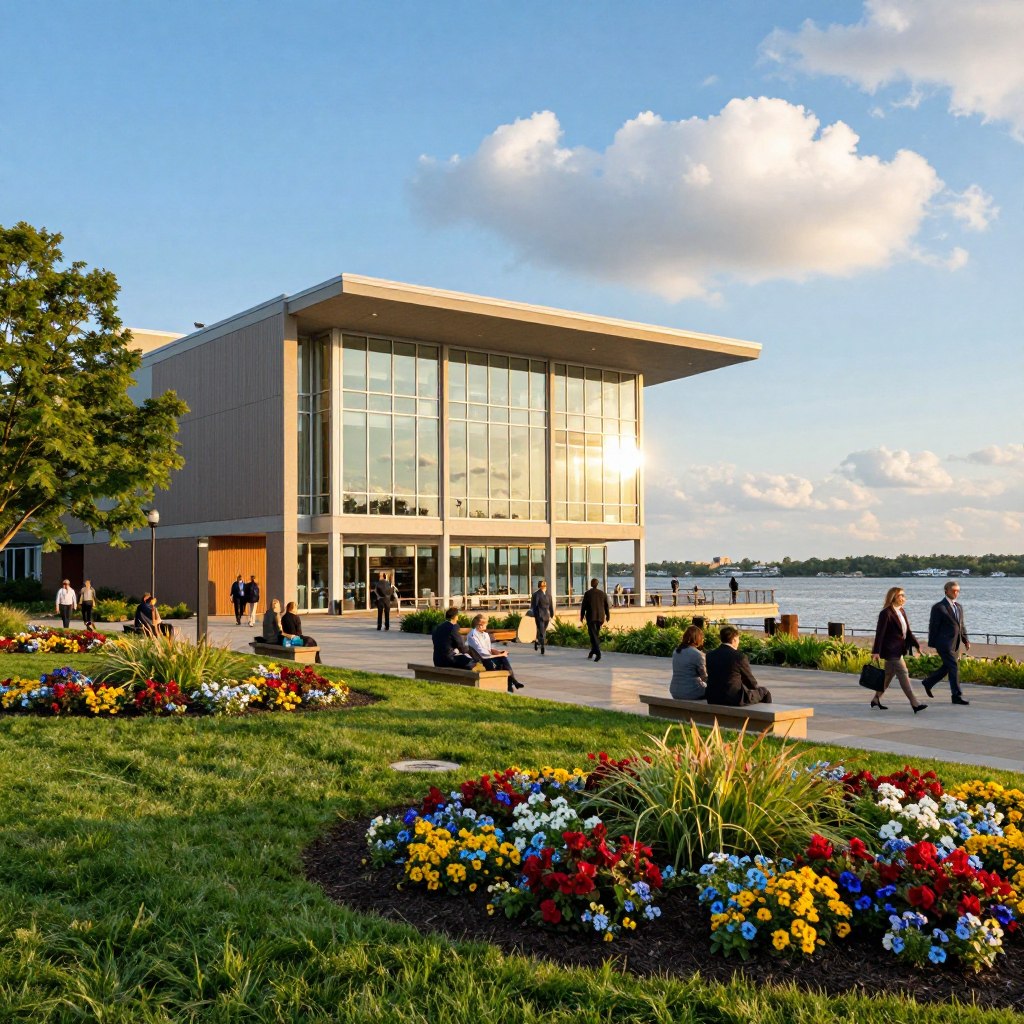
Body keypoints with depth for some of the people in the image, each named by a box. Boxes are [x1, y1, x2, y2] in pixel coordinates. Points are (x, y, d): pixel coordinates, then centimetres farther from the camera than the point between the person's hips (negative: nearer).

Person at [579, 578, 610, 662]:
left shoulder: (587, 593, -5)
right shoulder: (603, 593, 4)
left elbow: (583, 606, -2)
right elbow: (606, 606, 7)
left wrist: (582, 616, 9)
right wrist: (608, 616, 19)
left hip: (591, 617, -4)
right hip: (600, 617, 4)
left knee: (593, 636, -8)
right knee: (596, 634, 17)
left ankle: (598, 653, -23)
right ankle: (592, 652, 23)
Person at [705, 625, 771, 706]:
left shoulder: (710, 655, 2)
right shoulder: (740, 657, -15)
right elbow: (751, 682, -3)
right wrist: (759, 687, 21)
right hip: (734, 699, -7)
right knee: (764, 693, 18)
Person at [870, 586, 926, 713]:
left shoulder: (901, 612, 13)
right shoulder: (886, 613, -13)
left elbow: (908, 631, 16)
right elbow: (880, 633, -17)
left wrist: (917, 645, 4)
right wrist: (876, 652, -20)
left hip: (898, 650, 9)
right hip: (891, 650, -9)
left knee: (888, 675, 14)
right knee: (903, 675, -10)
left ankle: (876, 699, 24)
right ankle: (914, 704, -11)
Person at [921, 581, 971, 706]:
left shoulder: (959, 606, 15)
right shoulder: (939, 607, -9)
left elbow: (961, 625, 20)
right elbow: (933, 627, -8)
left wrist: (965, 640, 8)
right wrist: (933, 644, -9)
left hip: (955, 644, 8)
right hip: (945, 643, -8)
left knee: (946, 667, 15)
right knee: (954, 668, -9)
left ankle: (928, 682, 33)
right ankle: (957, 696, -3)